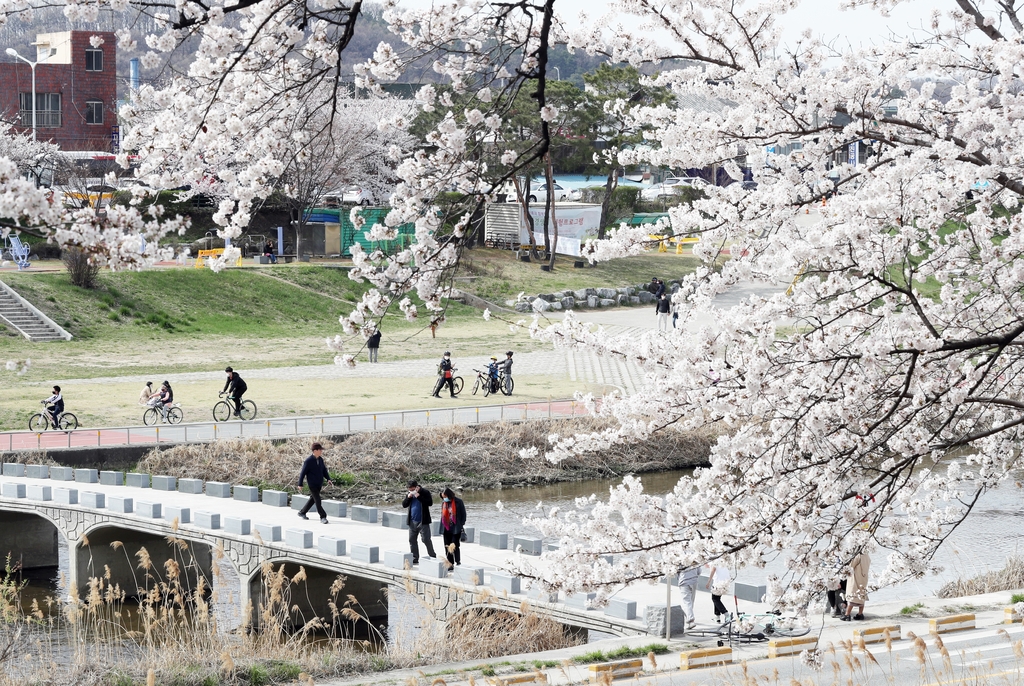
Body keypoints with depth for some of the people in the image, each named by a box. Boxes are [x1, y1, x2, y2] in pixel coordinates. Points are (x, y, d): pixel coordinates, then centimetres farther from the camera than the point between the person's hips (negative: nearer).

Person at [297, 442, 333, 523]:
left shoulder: (320, 459, 5)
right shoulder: (308, 461, -15)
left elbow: (324, 470, 13)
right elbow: (303, 472, -10)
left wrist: (328, 479, -2)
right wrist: (300, 484, -9)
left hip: (319, 484, 7)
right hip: (312, 484, -7)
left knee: (313, 499, 16)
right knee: (318, 500, -11)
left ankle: (302, 513, 32)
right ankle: (323, 517, -9)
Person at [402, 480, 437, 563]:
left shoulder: (425, 493, -6)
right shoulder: (409, 494, 10)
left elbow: (430, 502, -16)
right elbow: (404, 505, 10)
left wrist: (419, 497, -21)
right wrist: (408, 498, -8)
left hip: (423, 521, -6)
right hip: (412, 521, 6)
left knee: (426, 539, -7)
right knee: (412, 540, 7)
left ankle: (433, 556, 4)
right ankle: (415, 559, 14)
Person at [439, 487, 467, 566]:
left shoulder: (458, 502, -6)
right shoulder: (444, 503, 9)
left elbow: (463, 515, -3)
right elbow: (443, 516, 15)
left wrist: (461, 526, -8)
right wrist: (442, 530, 13)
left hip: (456, 529, -5)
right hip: (446, 529, 5)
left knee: (455, 547, -7)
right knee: (447, 548, 6)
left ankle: (458, 563, 3)